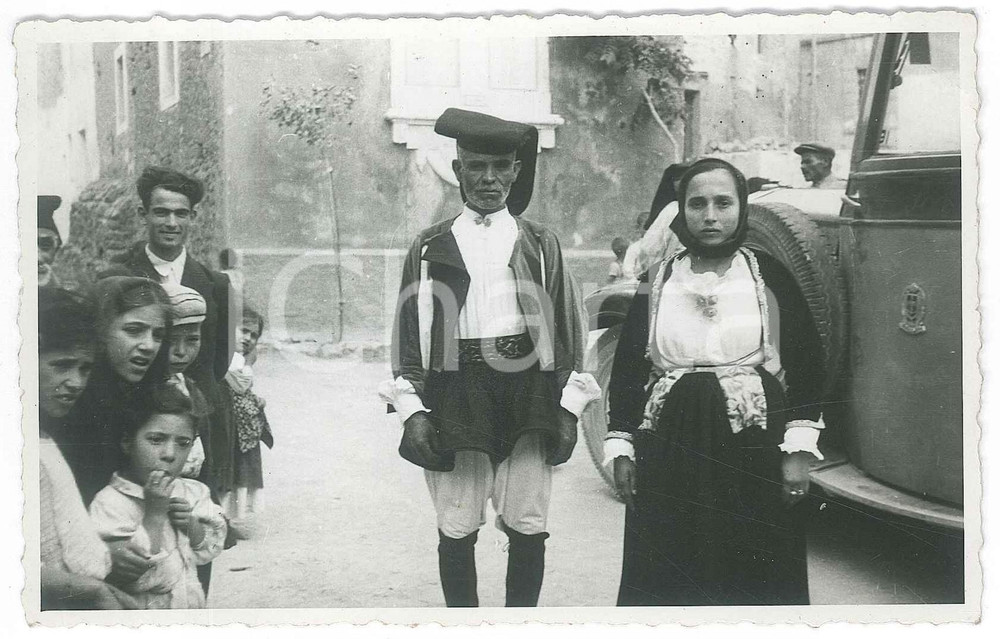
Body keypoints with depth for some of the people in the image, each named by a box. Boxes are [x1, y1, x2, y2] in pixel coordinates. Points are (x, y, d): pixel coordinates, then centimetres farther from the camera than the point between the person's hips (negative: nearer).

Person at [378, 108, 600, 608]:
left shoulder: (540, 244, 10)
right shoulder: (430, 247, 9)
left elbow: (567, 325, 9)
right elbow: (409, 329, 6)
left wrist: (569, 405, 2)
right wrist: (411, 407, -3)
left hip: (527, 393, 1)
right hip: (454, 394, 0)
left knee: (528, 527, 3)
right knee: (456, 528, 5)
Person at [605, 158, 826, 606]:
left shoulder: (767, 275, 1)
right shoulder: (657, 280, 5)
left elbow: (806, 363, 1)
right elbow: (626, 368, 8)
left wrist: (798, 450, -5)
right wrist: (620, 450, 3)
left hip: (753, 451, -1)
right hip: (668, 452, 2)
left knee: (754, 577, 4)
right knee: (665, 578, 7)